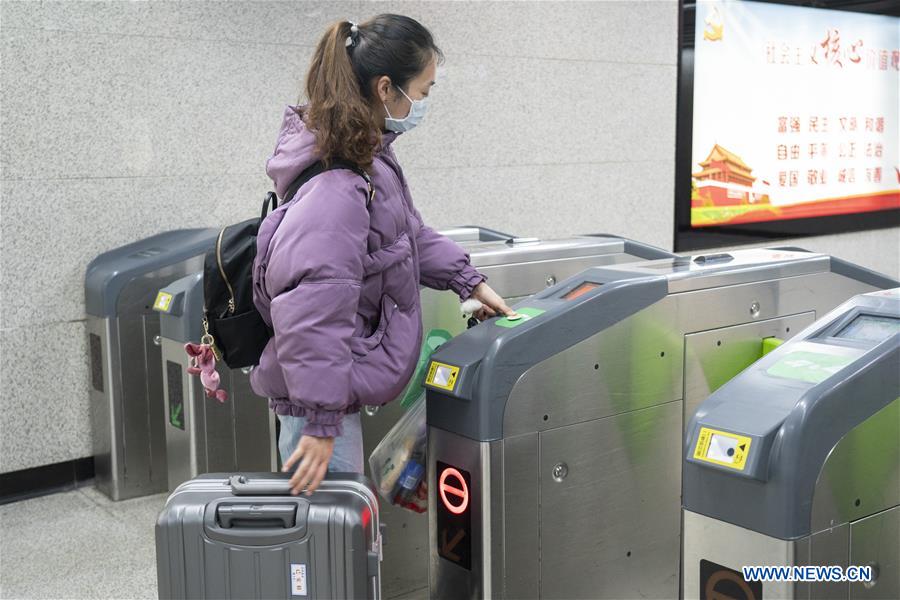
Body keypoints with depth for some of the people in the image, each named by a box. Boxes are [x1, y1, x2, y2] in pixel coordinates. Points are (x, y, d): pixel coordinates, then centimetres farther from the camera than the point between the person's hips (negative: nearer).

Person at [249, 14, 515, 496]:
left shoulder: (371, 155, 4)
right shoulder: (336, 187, -28)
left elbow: (408, 232, 21)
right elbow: (311, 313, -32)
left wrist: (467, 280, 16)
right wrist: (322, 420, -31)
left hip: (338, 384, 10)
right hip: (322, 394, -10)